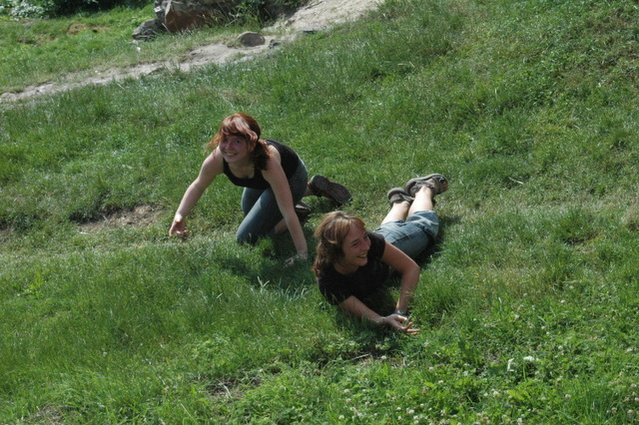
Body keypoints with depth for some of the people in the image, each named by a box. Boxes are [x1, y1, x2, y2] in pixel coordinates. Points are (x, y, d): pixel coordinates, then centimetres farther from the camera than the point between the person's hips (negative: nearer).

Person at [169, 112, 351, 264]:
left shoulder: (267, 161, -46)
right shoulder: (218, 158, -34)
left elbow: (287, 212, -43)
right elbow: (198, 185, -11)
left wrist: (302, 254, -42)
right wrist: (180, 216, -22)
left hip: (291, 176, -6)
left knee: (247, 237, -7)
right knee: (249, 212, 33)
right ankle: (312, 187, 35)